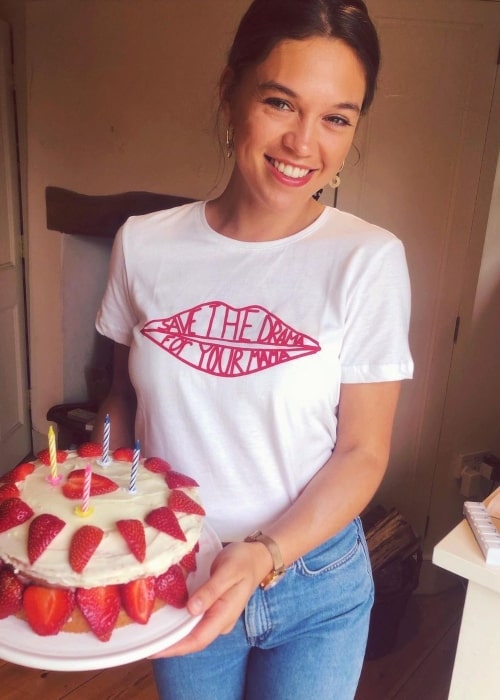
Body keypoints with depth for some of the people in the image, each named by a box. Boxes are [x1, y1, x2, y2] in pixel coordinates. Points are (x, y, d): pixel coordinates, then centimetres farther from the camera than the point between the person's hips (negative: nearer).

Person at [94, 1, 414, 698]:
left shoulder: (369, 261, -16)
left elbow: (362, 452, -12)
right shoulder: (144, 245, -9)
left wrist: (264, 556, -24)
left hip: (316, 585, -1)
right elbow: (125, 395, 3)